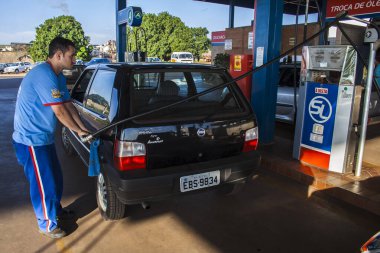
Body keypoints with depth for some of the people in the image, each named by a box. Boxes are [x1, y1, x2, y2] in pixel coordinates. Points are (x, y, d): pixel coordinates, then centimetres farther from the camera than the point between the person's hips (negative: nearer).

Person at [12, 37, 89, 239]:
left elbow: (68, 104, 9)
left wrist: (83, 128, 2)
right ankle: (47, 224, 22)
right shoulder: (44, 75, -24)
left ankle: (56, 209, 42)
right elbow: (60, 111, -23)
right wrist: (79, 131, -10)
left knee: (56, 178, 21)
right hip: (31, 139, -10)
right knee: (44, 184, 3)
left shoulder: (58, 76, 8)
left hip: (44, 137, 10)